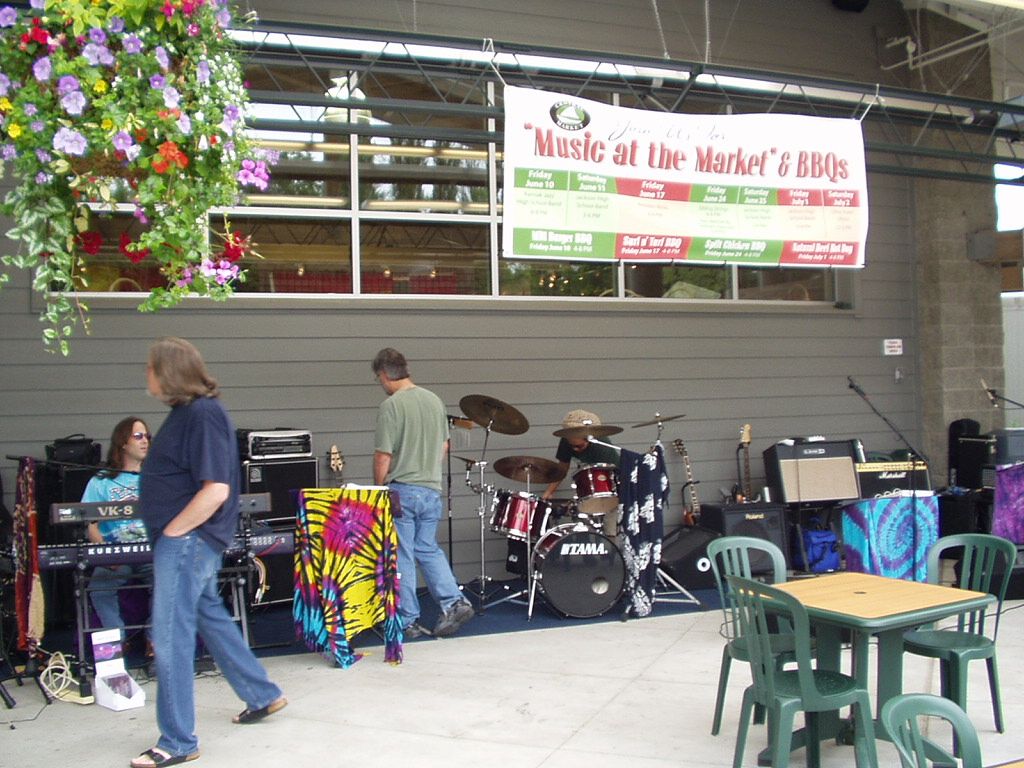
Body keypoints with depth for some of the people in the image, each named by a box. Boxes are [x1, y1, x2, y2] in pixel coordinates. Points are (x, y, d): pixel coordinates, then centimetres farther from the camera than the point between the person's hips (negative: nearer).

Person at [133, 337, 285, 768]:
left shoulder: (204, 414, -19)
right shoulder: (185, 412, 11)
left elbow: (215, 490, -25)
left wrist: (172, 531, -17)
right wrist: (166, 532, 13)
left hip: (188, 539, -10)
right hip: (185, 540, 10)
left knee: (170, 637, -4)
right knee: (210, 616, 20)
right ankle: (262, 695, 35)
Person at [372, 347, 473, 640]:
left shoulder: (391, 405, -14)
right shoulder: (434, 400, 7)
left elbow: (383, 456, -14)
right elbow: (444, 445, 14)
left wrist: (379, 488, 0)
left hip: (401, 492, -6)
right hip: (432, 490, 6)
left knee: (401, 558, 4)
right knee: (428, 549, 18)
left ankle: (407, 622, 11)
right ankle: (454, 602, 5)